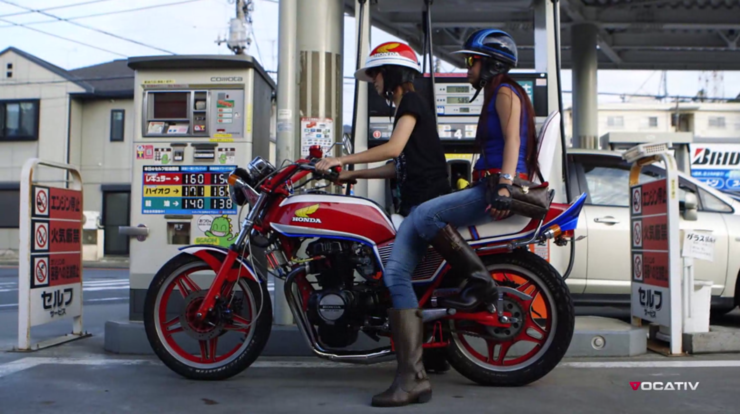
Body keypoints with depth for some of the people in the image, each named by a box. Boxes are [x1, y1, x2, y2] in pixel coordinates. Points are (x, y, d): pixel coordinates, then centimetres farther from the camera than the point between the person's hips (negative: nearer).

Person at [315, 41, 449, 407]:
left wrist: (341, 159, -15)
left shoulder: (411, 101, -4)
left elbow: (393, 148, -19)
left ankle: (412, 378, -22)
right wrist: (351, 175, 18)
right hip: (419, 202, 11)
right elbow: (398, 166, 22)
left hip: (428, 202, -11)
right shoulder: (407, 106, 25)